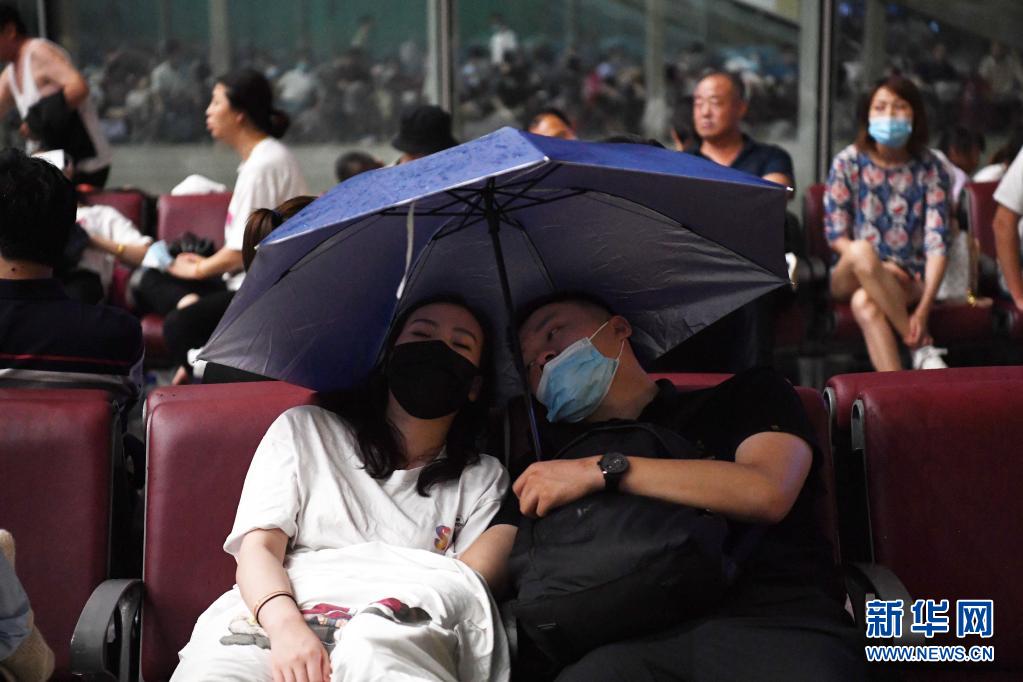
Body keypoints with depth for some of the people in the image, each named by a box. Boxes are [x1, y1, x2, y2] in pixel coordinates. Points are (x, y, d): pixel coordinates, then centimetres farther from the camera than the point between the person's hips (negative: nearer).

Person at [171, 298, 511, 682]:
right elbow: (257, 548, 8)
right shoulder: (305, 430, 21)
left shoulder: (483, 479, 23)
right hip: (267, 621, 1)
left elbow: (461, 593, 8)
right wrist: (285, 624, -16)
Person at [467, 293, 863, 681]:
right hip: (636, 641, 1)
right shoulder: (555, 451, 27)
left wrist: (603, 470, 1)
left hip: (772, 619, -1)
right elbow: (485, 565, 15)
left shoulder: (747, 395, 21)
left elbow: (768, 493, 0)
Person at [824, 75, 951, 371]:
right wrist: (875, 267, -18)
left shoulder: (930, 168, -2)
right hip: (850, 278, 1)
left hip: (909, 280, -1)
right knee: (861, 252, -36)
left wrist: (923, 310, -23)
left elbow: (937, 243, -10)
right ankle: (922, 346, -28)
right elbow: (835, 235, -1)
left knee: (864, 302, -35)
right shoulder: (848, 163, 0)